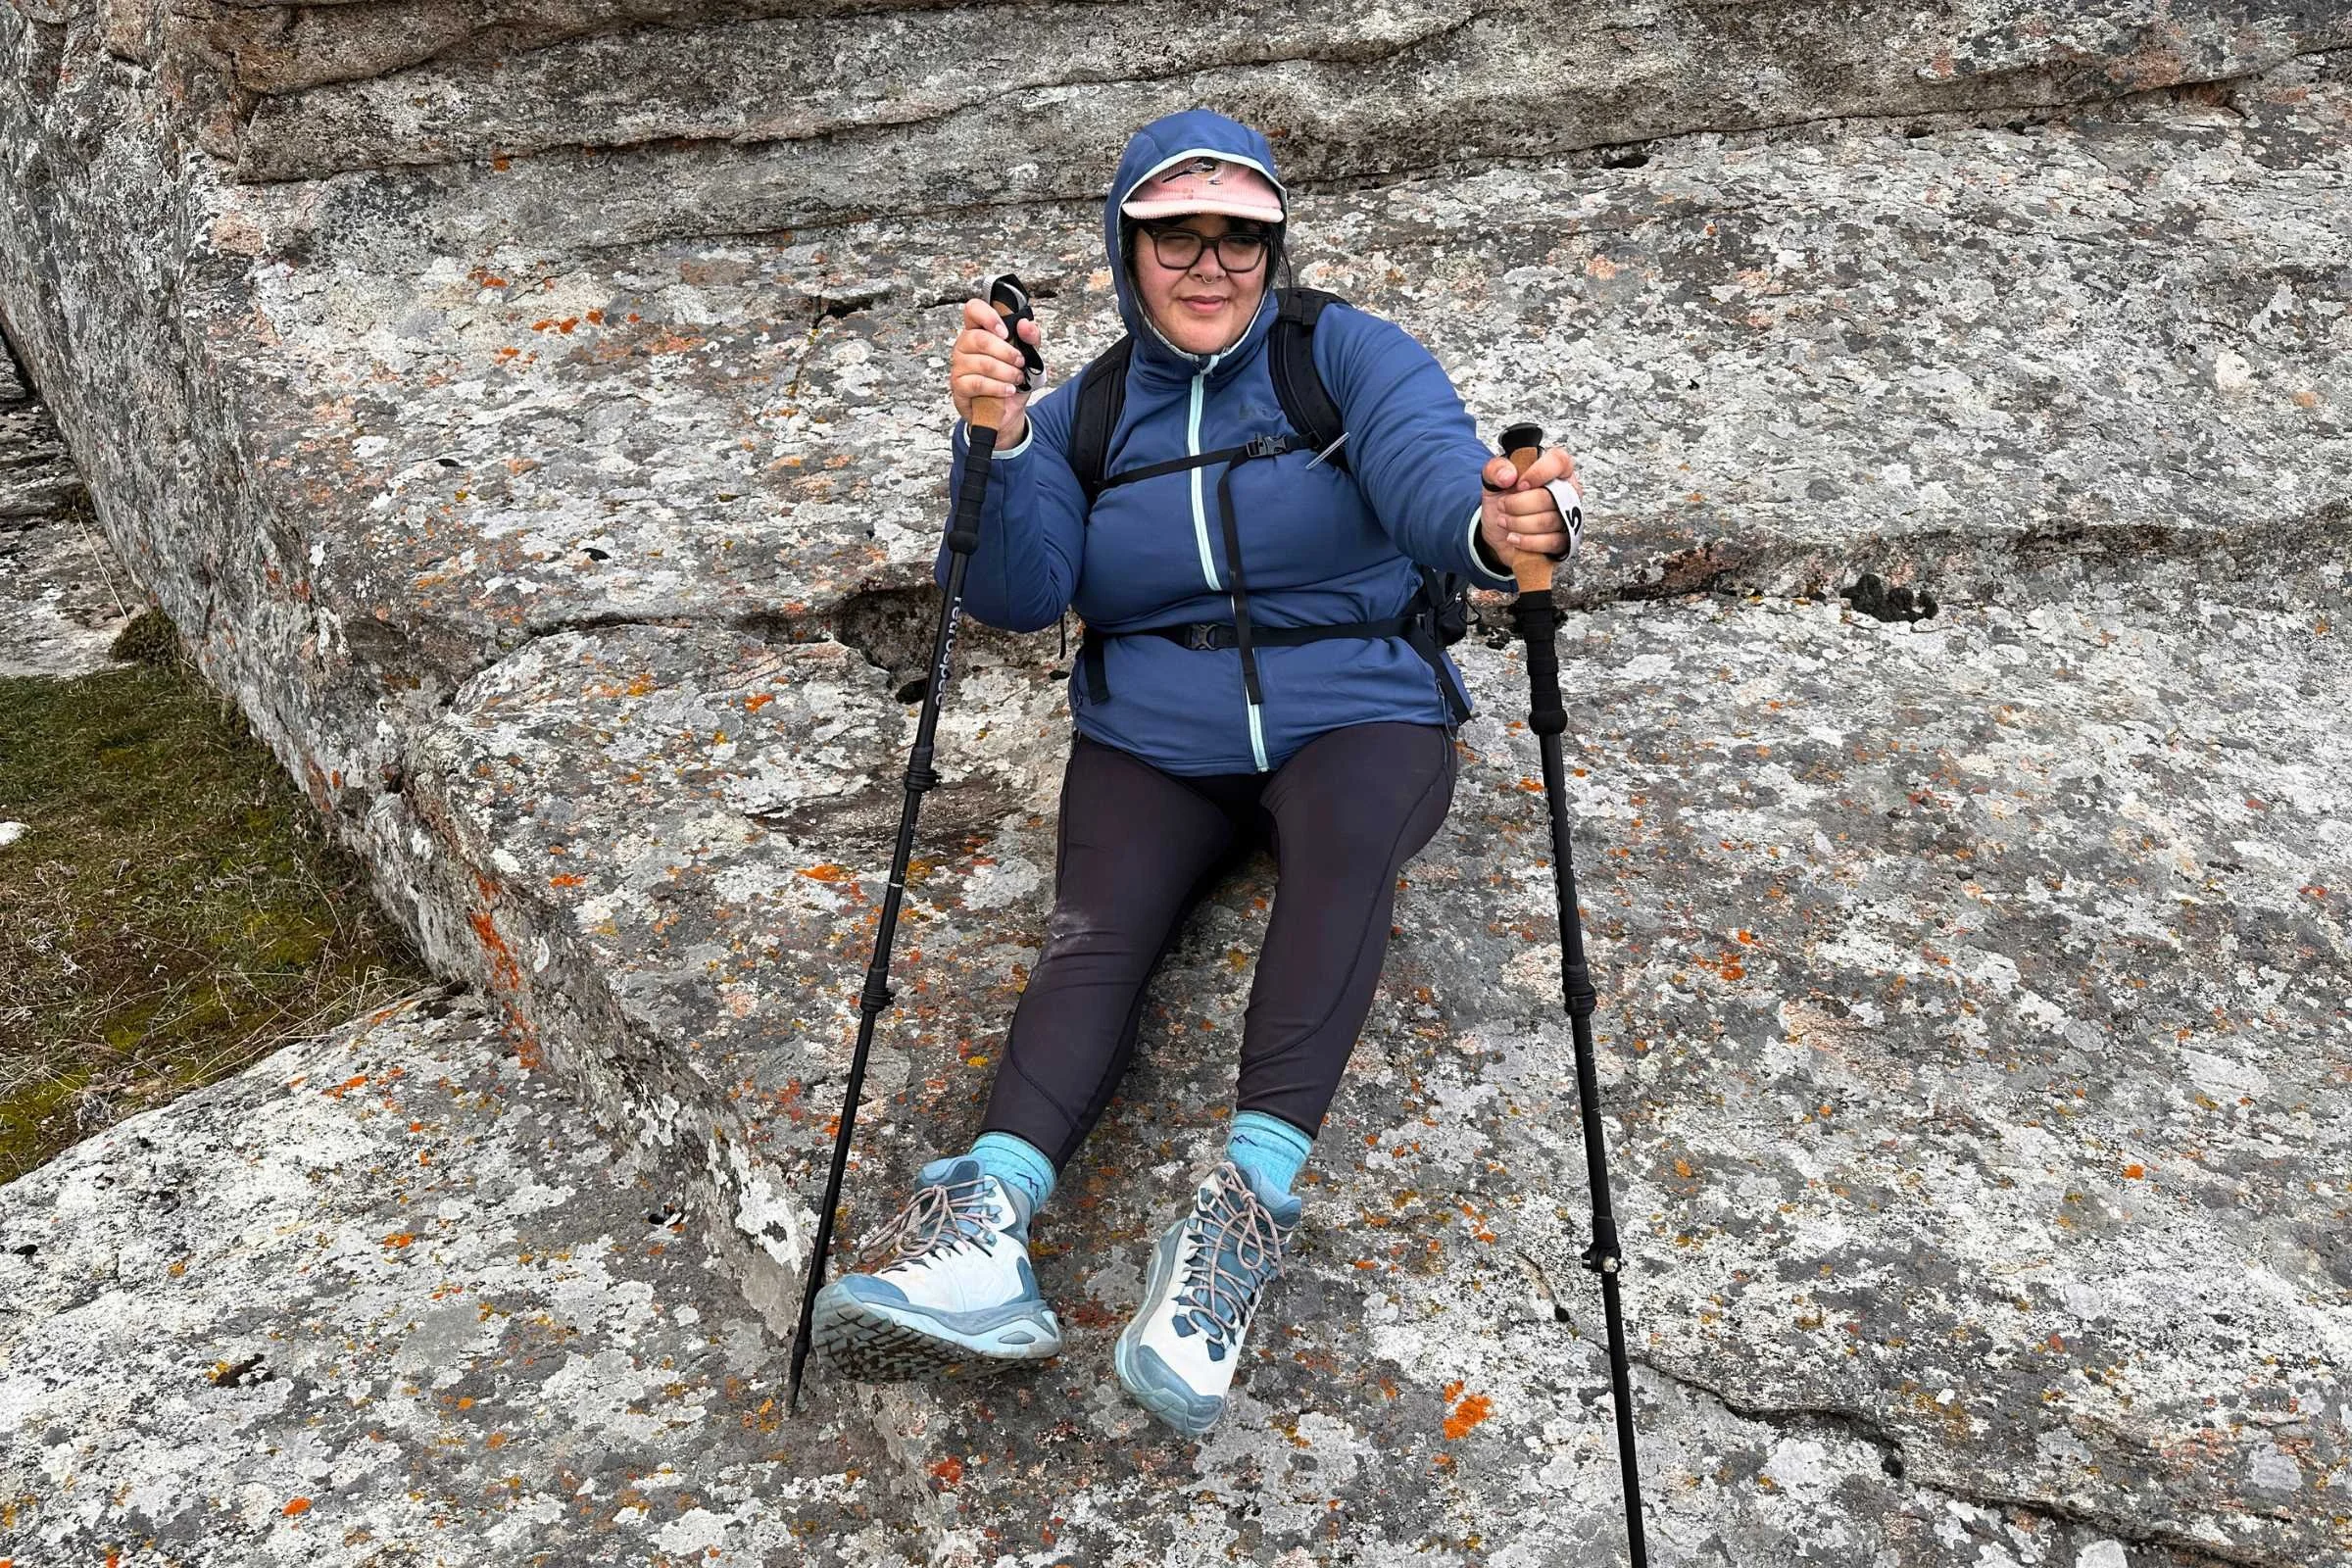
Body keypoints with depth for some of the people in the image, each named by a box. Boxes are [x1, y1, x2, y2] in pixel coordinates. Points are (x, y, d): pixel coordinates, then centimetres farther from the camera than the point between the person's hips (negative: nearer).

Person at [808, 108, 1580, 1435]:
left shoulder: (1350, 355, 3)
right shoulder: (1083, 415, 11)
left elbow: (1429, 462, -18)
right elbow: (1018, 596, -5)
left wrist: (1493, 529, -43)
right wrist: (999, 441, -24)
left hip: (1354, 715, -2)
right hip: (1152, 741, 2)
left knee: (1349, 836, -35)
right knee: (1099, 926, -26)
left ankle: (1249, 1203, -46)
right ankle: (989, 1223, -45)